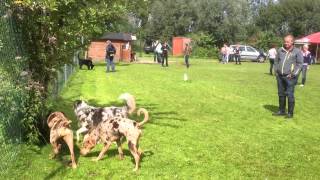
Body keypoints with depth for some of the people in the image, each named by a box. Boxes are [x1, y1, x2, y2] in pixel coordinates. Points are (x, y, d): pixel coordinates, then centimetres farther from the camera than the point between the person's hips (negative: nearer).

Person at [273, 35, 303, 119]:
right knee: (281, 94, 13)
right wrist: (276, 71, 8)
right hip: (280, 76, 5)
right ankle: (281, 111, 24)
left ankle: (290, 113, 5)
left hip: (290, 77, -5)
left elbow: (299, 64, -6)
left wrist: (293, 74, -12)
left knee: (290, 95, -4)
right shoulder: (280, 50, 10)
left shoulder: (297, 51, -4)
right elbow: (276, 61, 19)